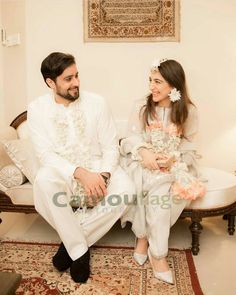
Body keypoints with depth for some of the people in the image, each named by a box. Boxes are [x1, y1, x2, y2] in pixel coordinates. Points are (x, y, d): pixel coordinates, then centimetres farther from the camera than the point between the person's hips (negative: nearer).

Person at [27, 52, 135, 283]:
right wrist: (80, 173, -30)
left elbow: (110, 146, -3)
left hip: (97, 169, 1)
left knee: (125, 189, -29)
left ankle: (72, 241, -9)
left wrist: (103, 174, -24)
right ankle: (79, 250, -15)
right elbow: (45, 154, -14)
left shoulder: (96, 102, -4)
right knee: (43, 181, -35)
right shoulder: (37, 108, -5)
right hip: (62, 172, 0)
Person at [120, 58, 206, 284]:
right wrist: (144, 152, -23)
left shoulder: (188, 111, 0)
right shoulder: (141, 106, 2)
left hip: (173, 164, 0)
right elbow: (133, 135, -2)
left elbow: (188, 143, 0)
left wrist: (173, 157, -20)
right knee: (157, 184, -31)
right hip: (143, 161, 0)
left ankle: (144, 237, -15)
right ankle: (157, 252, -19)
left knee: (159, 186, -33)